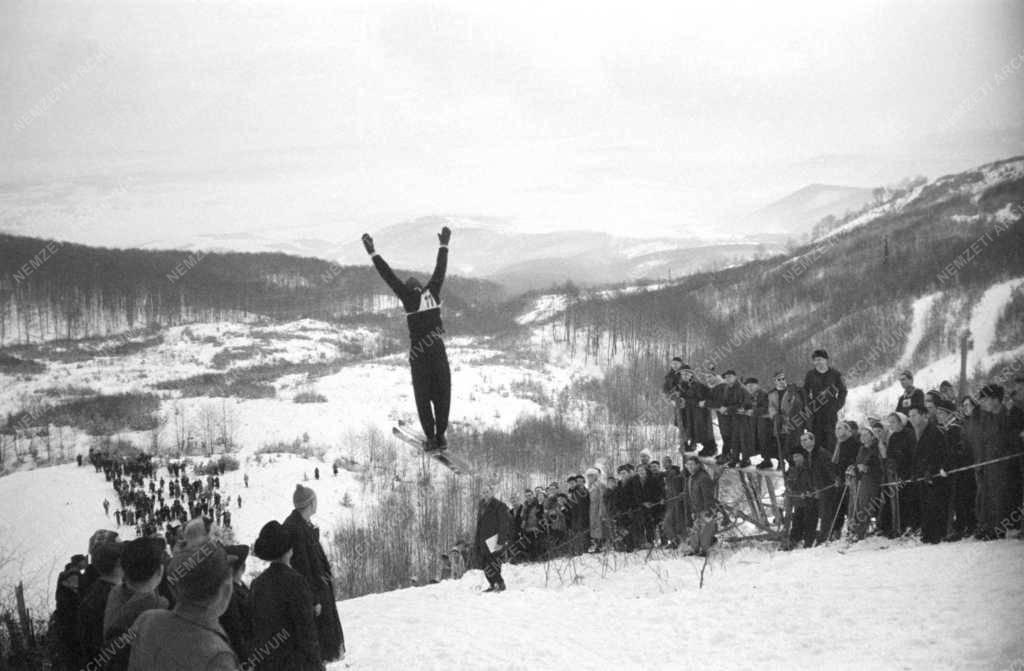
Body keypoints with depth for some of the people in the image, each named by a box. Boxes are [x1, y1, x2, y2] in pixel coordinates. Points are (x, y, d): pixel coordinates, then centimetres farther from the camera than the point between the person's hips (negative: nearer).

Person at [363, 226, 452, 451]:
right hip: (439, 354, 3)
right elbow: (440, 270, 17)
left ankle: (431, 436, 2)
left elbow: (389, 276, -5)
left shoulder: (409, 298, -5)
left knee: (423, 398, 7)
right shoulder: (433, 294, 4)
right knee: (442, 396, 10)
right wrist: (444, 245, 29)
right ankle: (440, 436, 8)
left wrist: (373, 253, -2)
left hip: (419, 356, -3)